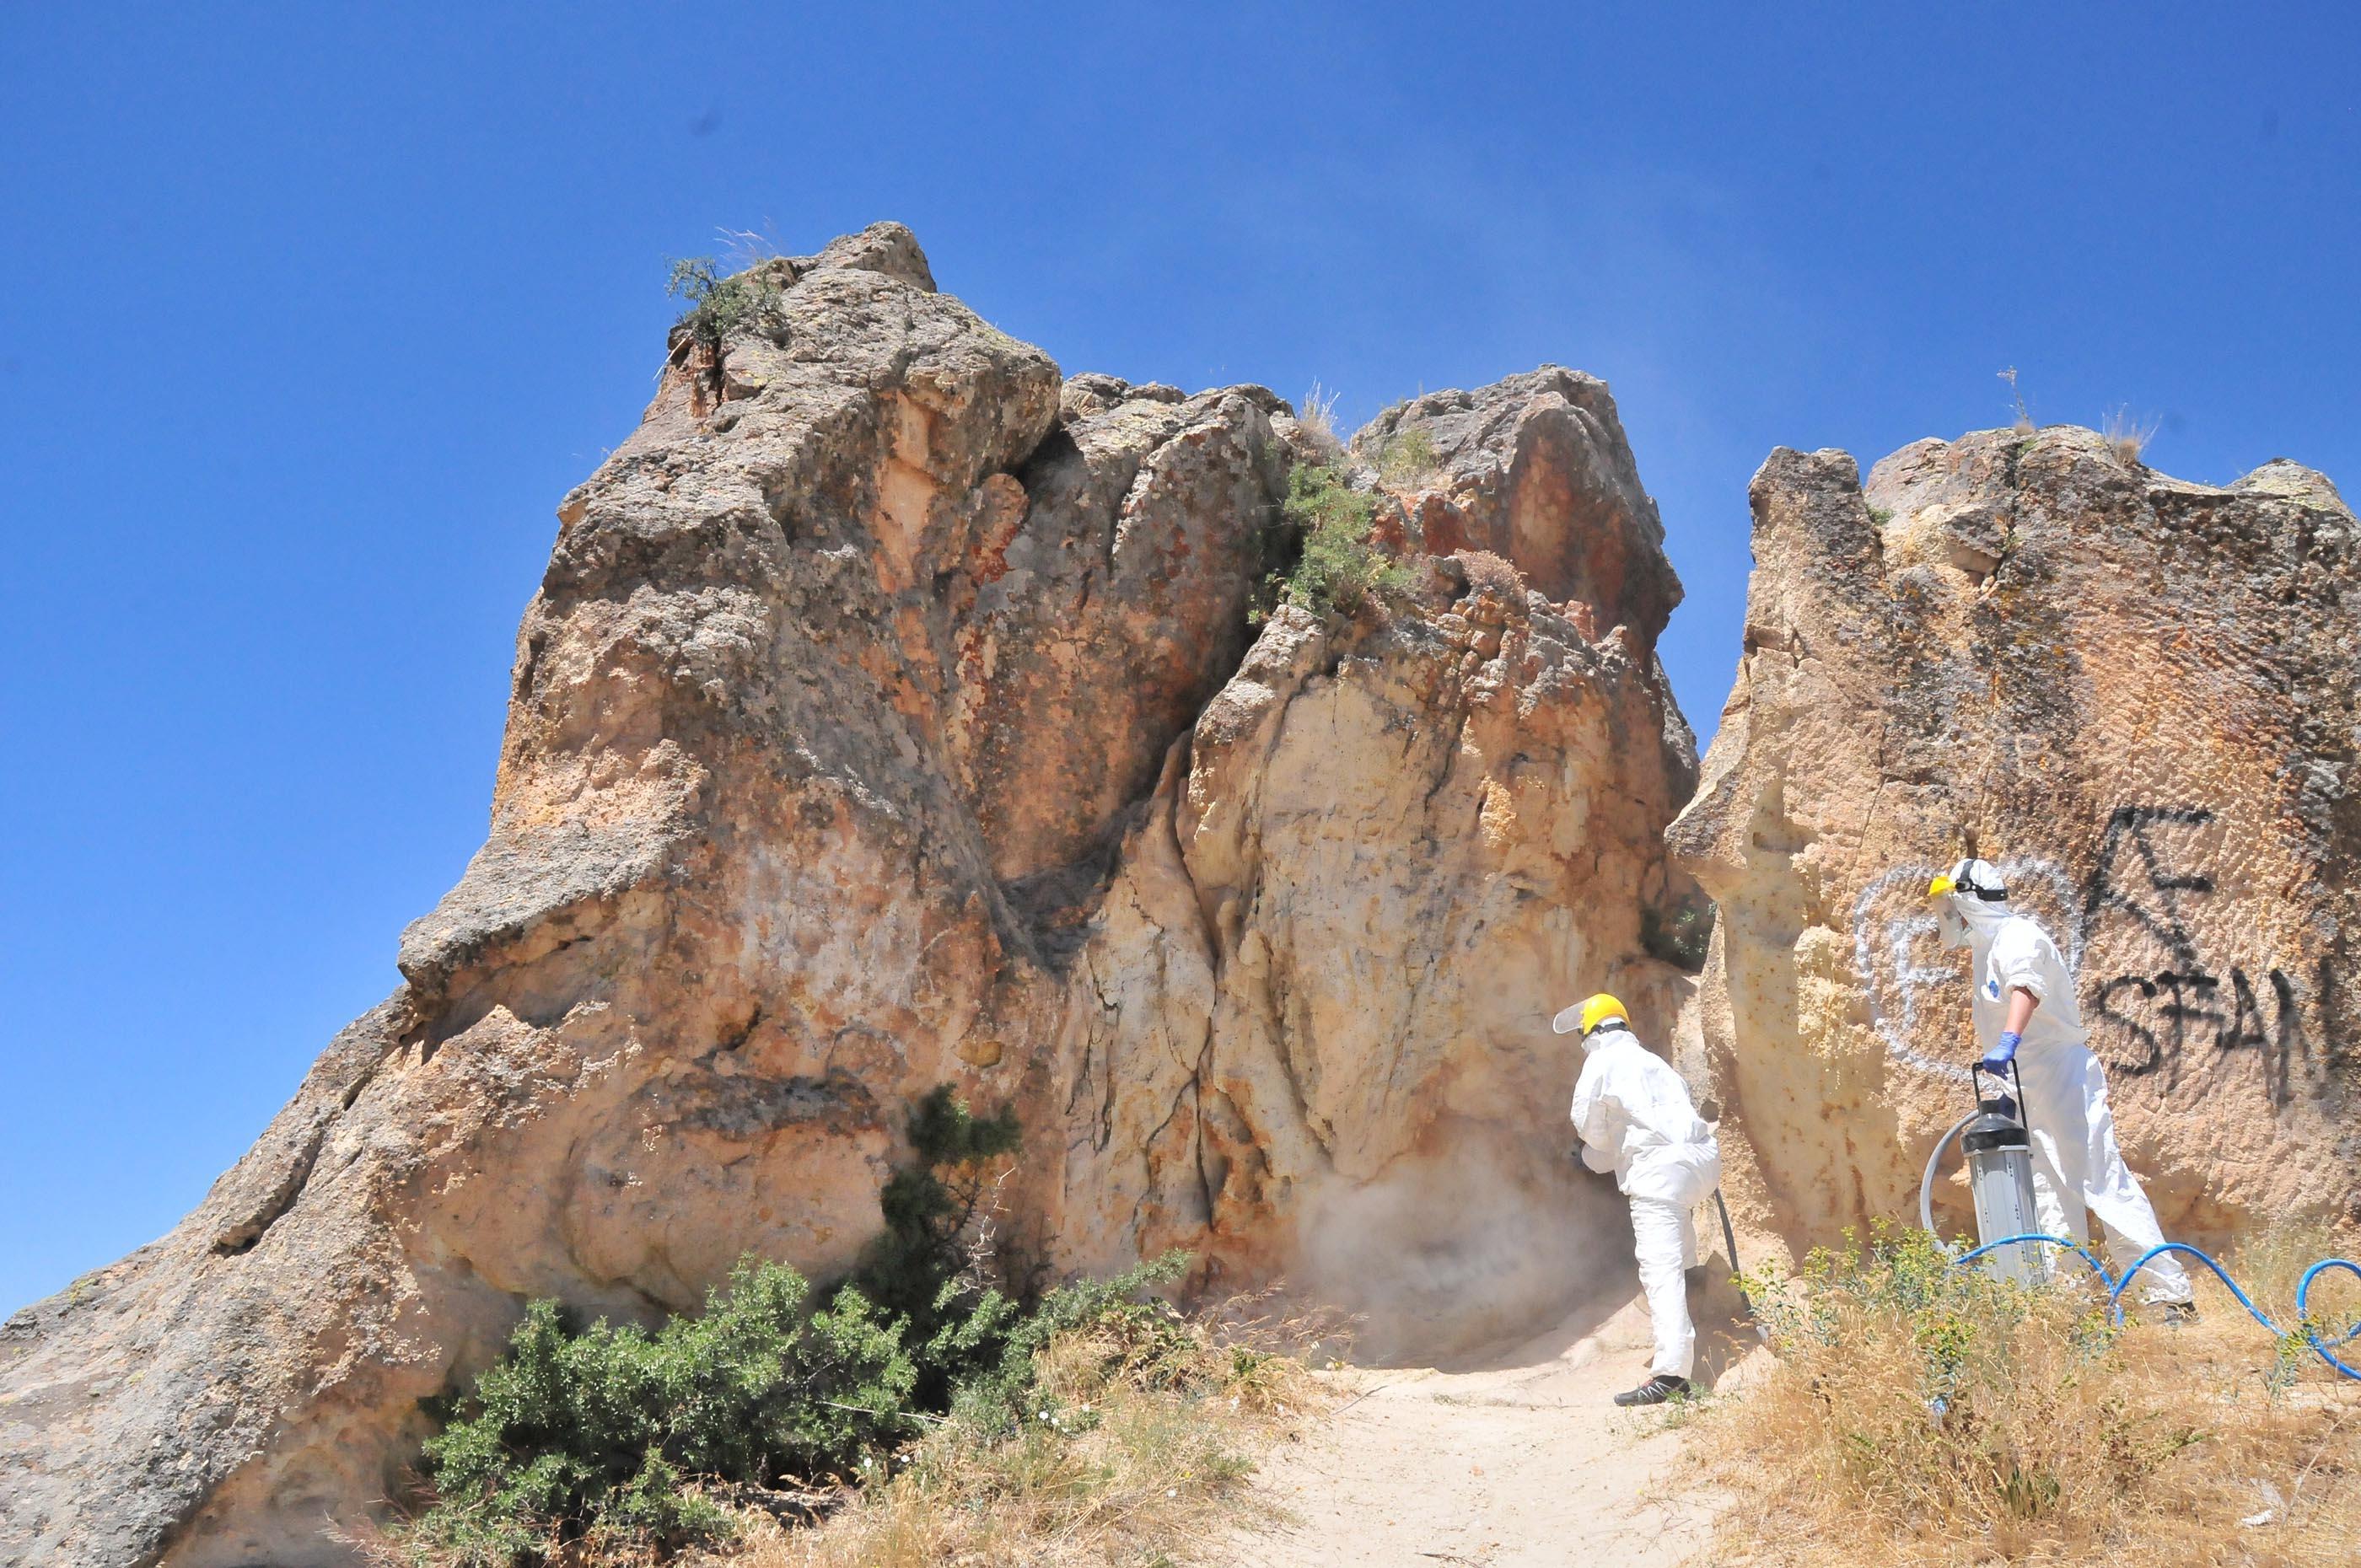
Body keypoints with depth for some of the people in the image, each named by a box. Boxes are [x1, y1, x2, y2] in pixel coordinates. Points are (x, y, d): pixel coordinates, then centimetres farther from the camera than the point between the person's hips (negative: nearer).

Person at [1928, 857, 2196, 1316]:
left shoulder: (2017, 936, -15)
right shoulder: (1986, 948, 16)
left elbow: (2026, 987, -36)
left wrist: (2008, 1041, -52)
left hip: (2064, 1075, -10)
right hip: (2027, 1089, 10)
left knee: (2104, 1184, -10)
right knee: (2051, 1199, 8)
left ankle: (2172, 1292, -5)